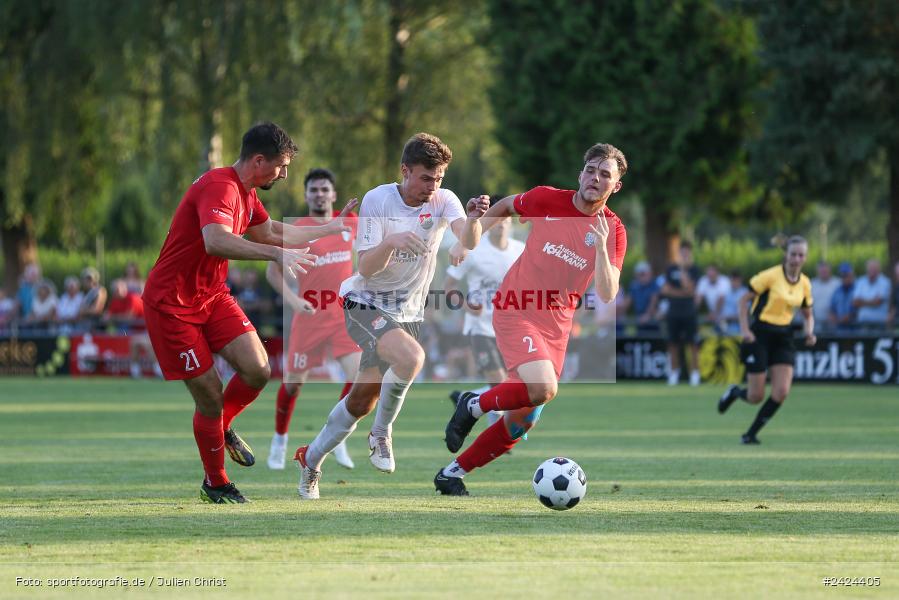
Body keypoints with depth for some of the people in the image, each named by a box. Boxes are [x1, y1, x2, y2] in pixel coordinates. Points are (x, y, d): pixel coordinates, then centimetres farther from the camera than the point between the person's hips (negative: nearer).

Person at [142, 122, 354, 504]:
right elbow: (215, 242, -41)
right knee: (210, 396, -7)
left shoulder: (246, 192, 9)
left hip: (212, 296, 8)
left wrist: (332, 228, 30)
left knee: (257, 371, -11)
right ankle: (214, 484, 12)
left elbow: (268, 232, 27)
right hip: (171, 303, -8)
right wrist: (276, 253, -48)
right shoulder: (219, 187, -23)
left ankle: (222, 426, 19)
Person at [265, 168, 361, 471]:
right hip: (309, 315, -2)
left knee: (358, 375, -15)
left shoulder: (351, 225, 4)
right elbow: (273, 271, -6)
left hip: (345, 315, 2)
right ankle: (279, 441, 30)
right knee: (293, 382, 6)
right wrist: (293, 299, -20)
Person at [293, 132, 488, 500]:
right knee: (411, 357, -33)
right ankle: (382, 435, -10)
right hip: (366, 304, -5)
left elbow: (468, 243, -25)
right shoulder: (378, 200, -14)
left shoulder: (443, 201, -7)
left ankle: (311, 461, 29)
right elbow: (366, 267, -19)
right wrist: (391, 241, -38)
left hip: (407, 313, 5)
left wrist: (473, 219, -47)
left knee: (363, 400, 9)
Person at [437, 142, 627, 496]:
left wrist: (601, 247, -26)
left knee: (522, 422, 5)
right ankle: (474, 405, -3)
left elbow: (607, 296, -13)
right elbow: (505, 207, 14)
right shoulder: (547, 200, -7)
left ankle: (452, 474, 21)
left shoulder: (614, 232, -3)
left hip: (557, 326, 4)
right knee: (544, 388, -29)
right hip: (516, 311, -4)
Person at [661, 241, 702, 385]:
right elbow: (665, 290, 3)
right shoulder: (671, 269, 8)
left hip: (689, 313, -3)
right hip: (674, 313, 3)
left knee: (692, 344, -6)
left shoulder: (694, 270, 0)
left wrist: (683, 270, -17)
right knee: (673, 344, 4)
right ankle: (674, 373, 12)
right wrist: (681, 293, -9)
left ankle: (694, 374, -4)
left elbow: (690, 289, -13)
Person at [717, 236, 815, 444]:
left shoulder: (804, 284, 5)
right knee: (756, 397, -4)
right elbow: (744, 300, -6)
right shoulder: (771, 276, -12)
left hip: (783, 339, 5)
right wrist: (744, 329, -16)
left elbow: (808, 315, 18)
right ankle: (734, 392, 33)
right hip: (760, 335, -5)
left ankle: (751, 434, 6)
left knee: (781, 392, -11)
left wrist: (809, 332, -3)